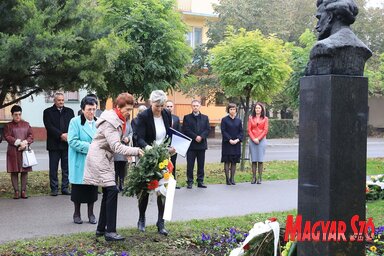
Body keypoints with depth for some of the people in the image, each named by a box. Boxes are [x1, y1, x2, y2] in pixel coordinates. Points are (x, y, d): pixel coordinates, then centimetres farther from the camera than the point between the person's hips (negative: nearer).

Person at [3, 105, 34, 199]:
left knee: (25, 171, 1)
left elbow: (31, 136, 5)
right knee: (14, 172, 0)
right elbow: (7, 137, -6)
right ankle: (16, 191, 5)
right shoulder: (8, 126, 5)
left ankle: (23, 191, 6)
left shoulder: (26, 124, 11)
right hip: (13, 152, -1)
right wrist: (19, 142, -15)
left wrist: (25, 142, -13)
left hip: (25, 150, 2)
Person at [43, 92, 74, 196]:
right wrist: (61, 135, -15)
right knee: (53, 168, 1)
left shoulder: (70, 111, 13)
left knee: (66, 168, 4)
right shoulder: (48, 112, 5)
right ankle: (54, 188, 7)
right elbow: (49, 126, -6)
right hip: (54, 144, -2)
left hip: (67, 143, 2)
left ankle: (65, 188, 11)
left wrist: (68, 135, -11)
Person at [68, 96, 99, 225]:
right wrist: (89, 147, -19)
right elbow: (73, 141, -14)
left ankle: (91, 213, 22)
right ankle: (77, 213, 22)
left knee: (92, 188, 8)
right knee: (79, 188, 6)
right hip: (79, 162, -4)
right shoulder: (75, 122, -8)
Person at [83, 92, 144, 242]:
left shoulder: (118, 120, 9)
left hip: (105, 158, 10)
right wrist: (136, 151, -33)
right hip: (98, 157, -10)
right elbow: (116, 147, -29)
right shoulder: (109, 122, -21)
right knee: (112, 191, -15)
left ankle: (101, 228, 19)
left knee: (108, 193, 12)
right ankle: (110, 231, -14)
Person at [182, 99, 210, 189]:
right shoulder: (187, 117, 5)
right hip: (191, 145, -2)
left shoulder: (205, 118, 13)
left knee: (201, 165, 5)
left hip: (201, 144, 3)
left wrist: (201, 137, -12)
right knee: (190, 165, -1)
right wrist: (195, 137, -14)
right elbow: (186, 130, -5)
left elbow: (208, 129, 4)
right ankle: (189, 182, 4)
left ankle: (200, 181, 11)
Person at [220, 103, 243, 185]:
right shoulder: (224, 120, -1)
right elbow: (223, 131, -7)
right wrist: (229, 140, -16)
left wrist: (238, 139, -9)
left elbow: (241, 131, 8)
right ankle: (227, 179, 2)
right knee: (227, 161, -3)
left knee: (234, 162, 5)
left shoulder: (238, 120, 10)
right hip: (227, 144, -3)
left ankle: (232, 179, 11)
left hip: (236, 144, 4)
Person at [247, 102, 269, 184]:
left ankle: (259, 178, 2)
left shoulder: (265, 119, 6)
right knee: (253, 160, 1)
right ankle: (253, 177, 4)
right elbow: (249, 130, 4)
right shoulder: (251, 118, 9)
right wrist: (253, 139, -8)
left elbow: (265, 130, -1)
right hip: (252, 140, 1)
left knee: (260, 160, -2)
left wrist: (258, 138, -10)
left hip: (261, 140, -1)